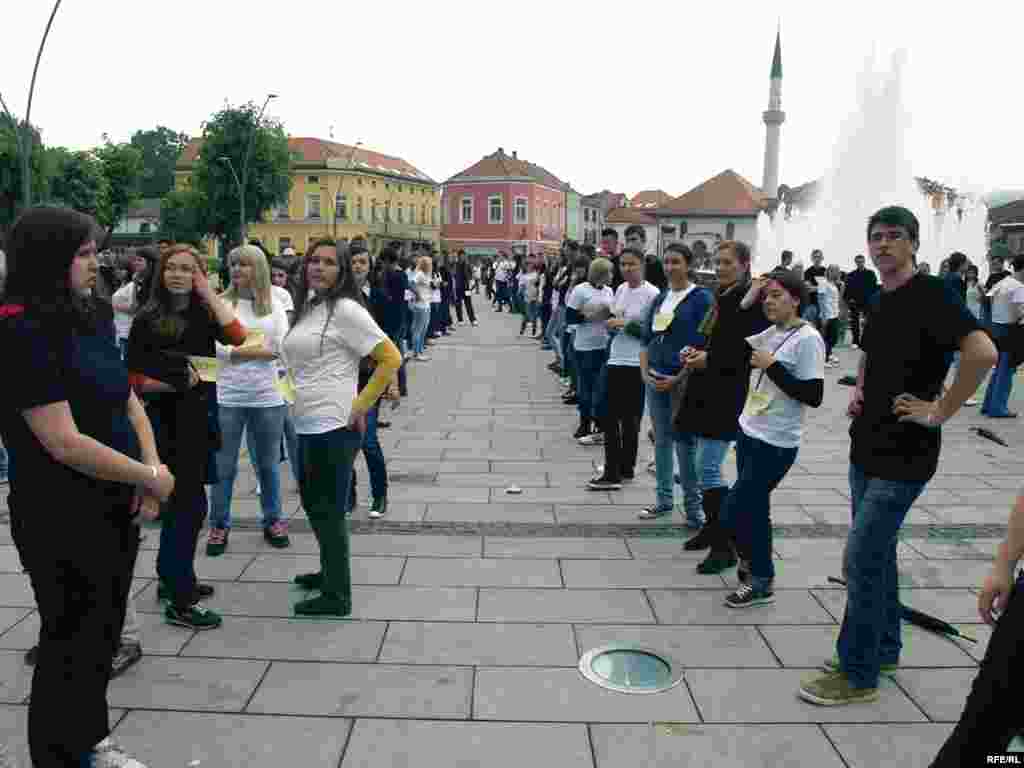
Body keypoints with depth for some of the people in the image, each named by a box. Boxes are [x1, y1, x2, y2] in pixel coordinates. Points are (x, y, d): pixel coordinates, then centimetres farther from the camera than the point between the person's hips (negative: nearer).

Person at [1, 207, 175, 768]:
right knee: (71, 643, 9)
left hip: (116, 506, 8)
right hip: (61, 518, -8)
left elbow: (129, 402, 10)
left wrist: (151, 471, -6)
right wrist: (151, 478, -15)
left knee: (104, 634, 21)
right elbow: (64, 443, -25)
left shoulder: (88, 319, 6)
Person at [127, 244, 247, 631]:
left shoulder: (204, 314, 6)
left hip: (199, 417, 6)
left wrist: (209, 293, -10)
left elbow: (237, 337, -14)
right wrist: (175, 383, -20)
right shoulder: (147, 319, -7)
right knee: (190, 505, -5)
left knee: (182, 502, 17)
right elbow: (134, 380, -7)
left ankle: (173, 577, 34)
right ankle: (179, 601, 6)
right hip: (167, 421, -6)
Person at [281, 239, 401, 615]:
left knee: (328, 510, 0)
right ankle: (331, 570, 40)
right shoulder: (307, 307, 12)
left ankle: (337, 596, 13)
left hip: (334, 426, -9)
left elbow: (391, 358, -18)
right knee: (312, 502, 21)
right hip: (307, 425, 9)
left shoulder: (346, 309, -14)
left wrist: (360, 406, -16)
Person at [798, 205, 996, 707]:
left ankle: (857, 675, 9)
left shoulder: (930, 295, -15)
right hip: (867, 448, 9)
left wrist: (940, 412, -22)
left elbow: (982, 351, -30)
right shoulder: (879, 300, 10)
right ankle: (884, 647, 35)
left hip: (903, 456, -9)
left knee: (861, 559, -5)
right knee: (877, 552, 18)